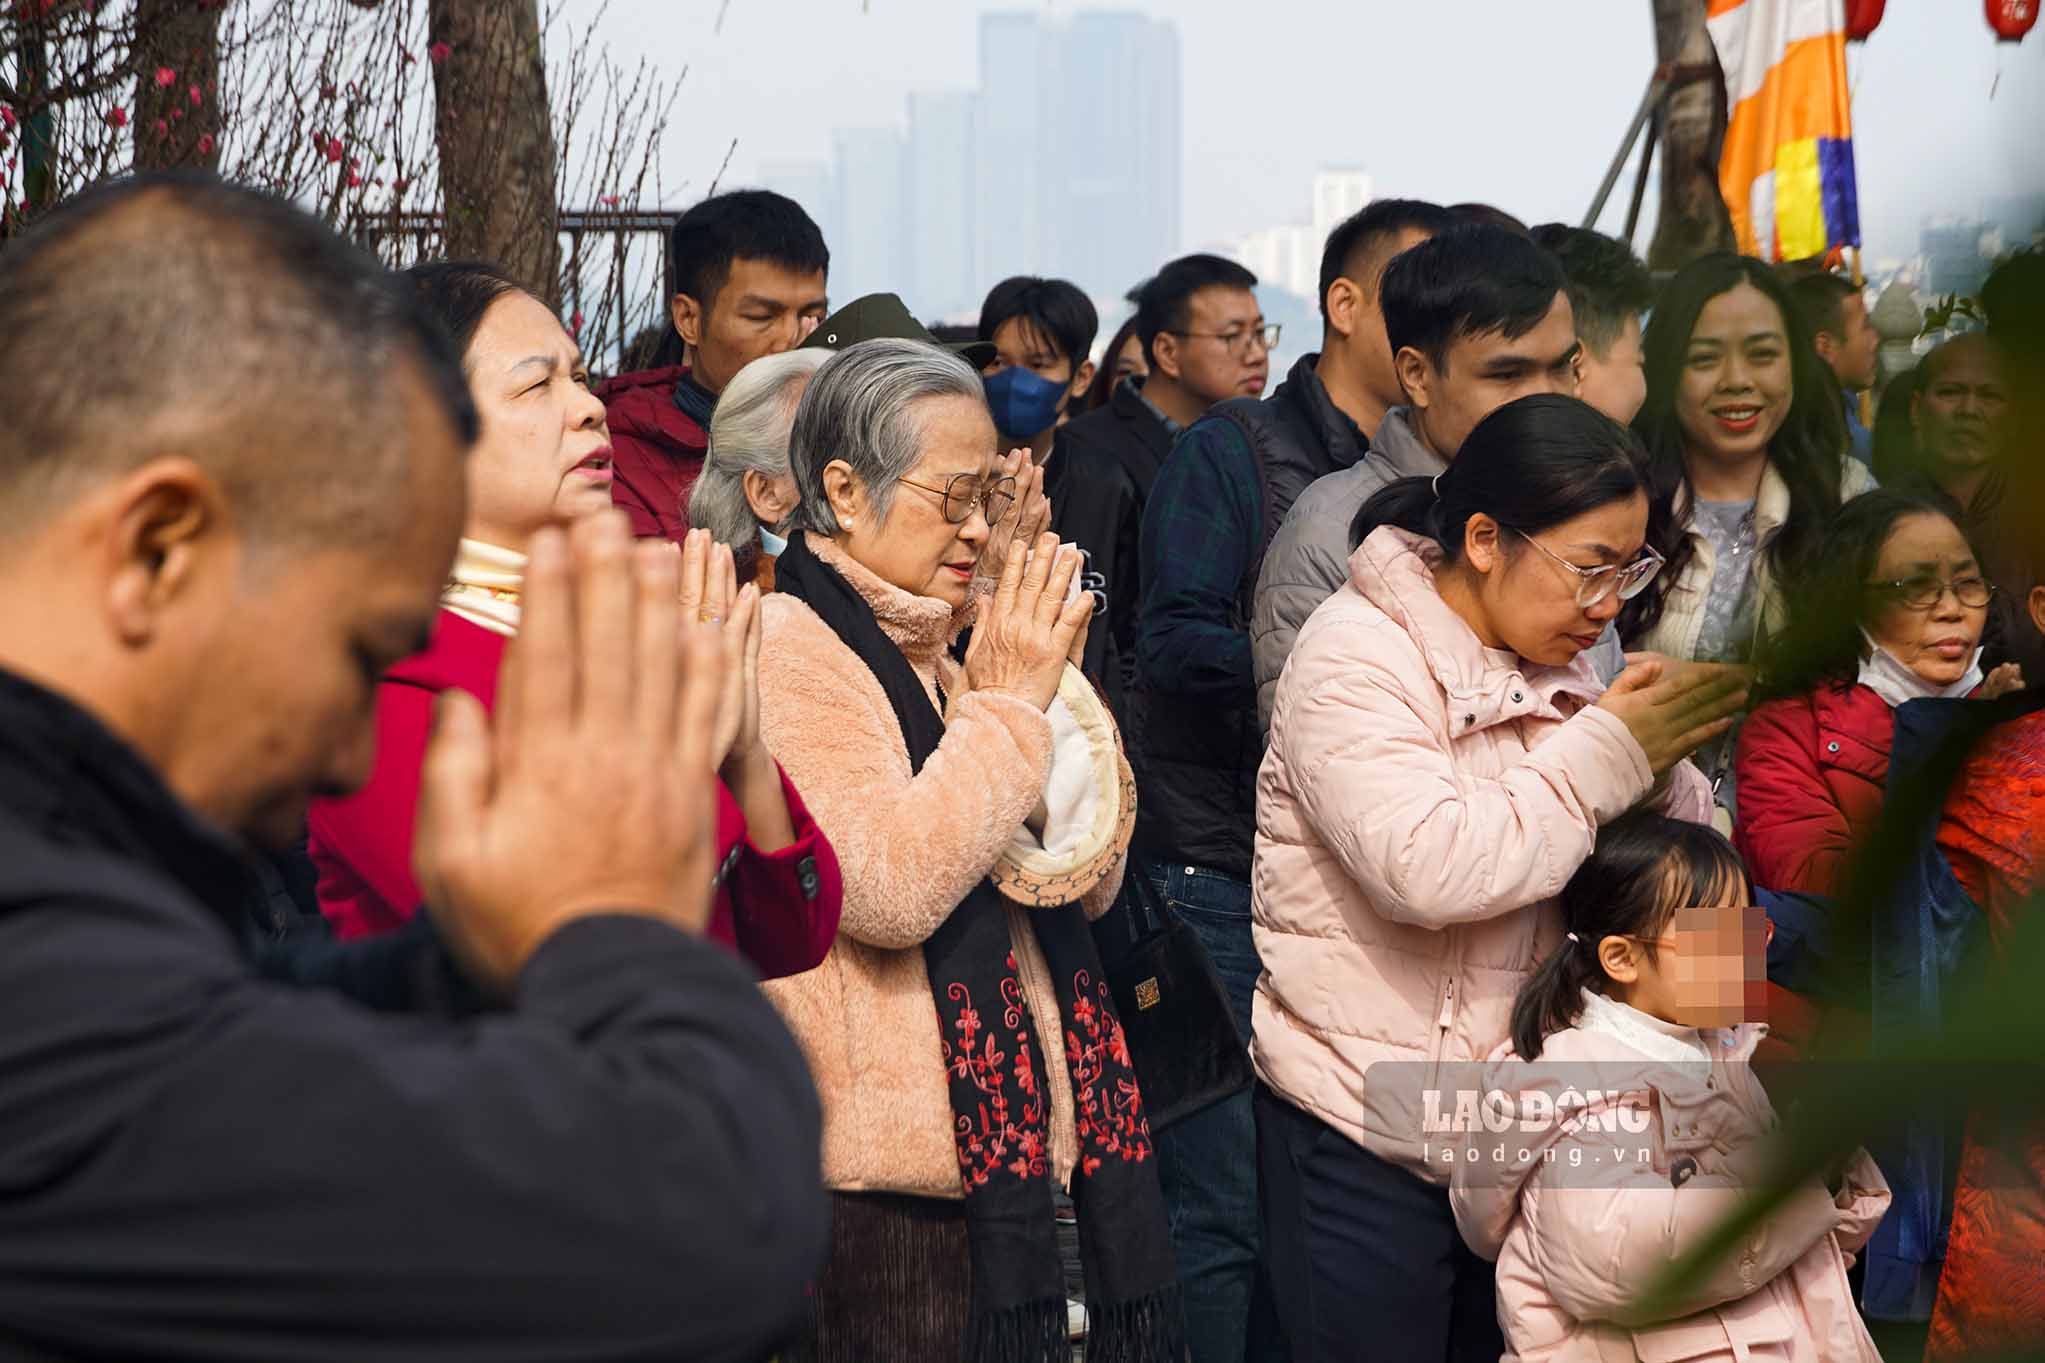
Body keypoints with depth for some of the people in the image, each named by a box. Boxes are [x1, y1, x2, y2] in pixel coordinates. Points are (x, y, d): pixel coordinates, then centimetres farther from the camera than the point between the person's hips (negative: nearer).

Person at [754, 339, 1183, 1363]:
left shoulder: (934, 655, 17)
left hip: (1008, 1157, 8)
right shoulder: (787, 649, -10)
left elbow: (1088, 883, 12)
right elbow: (886, 889, -23)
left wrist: (1040, 695, -1)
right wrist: (1010, 705, -14)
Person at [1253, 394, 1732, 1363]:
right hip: (1362, 1134, -7)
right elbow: (1431, 868, -29)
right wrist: (1607, 754, -20)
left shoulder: (1560, 660, 10)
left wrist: (1661, 766, -10)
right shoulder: (1356, 656, -14)